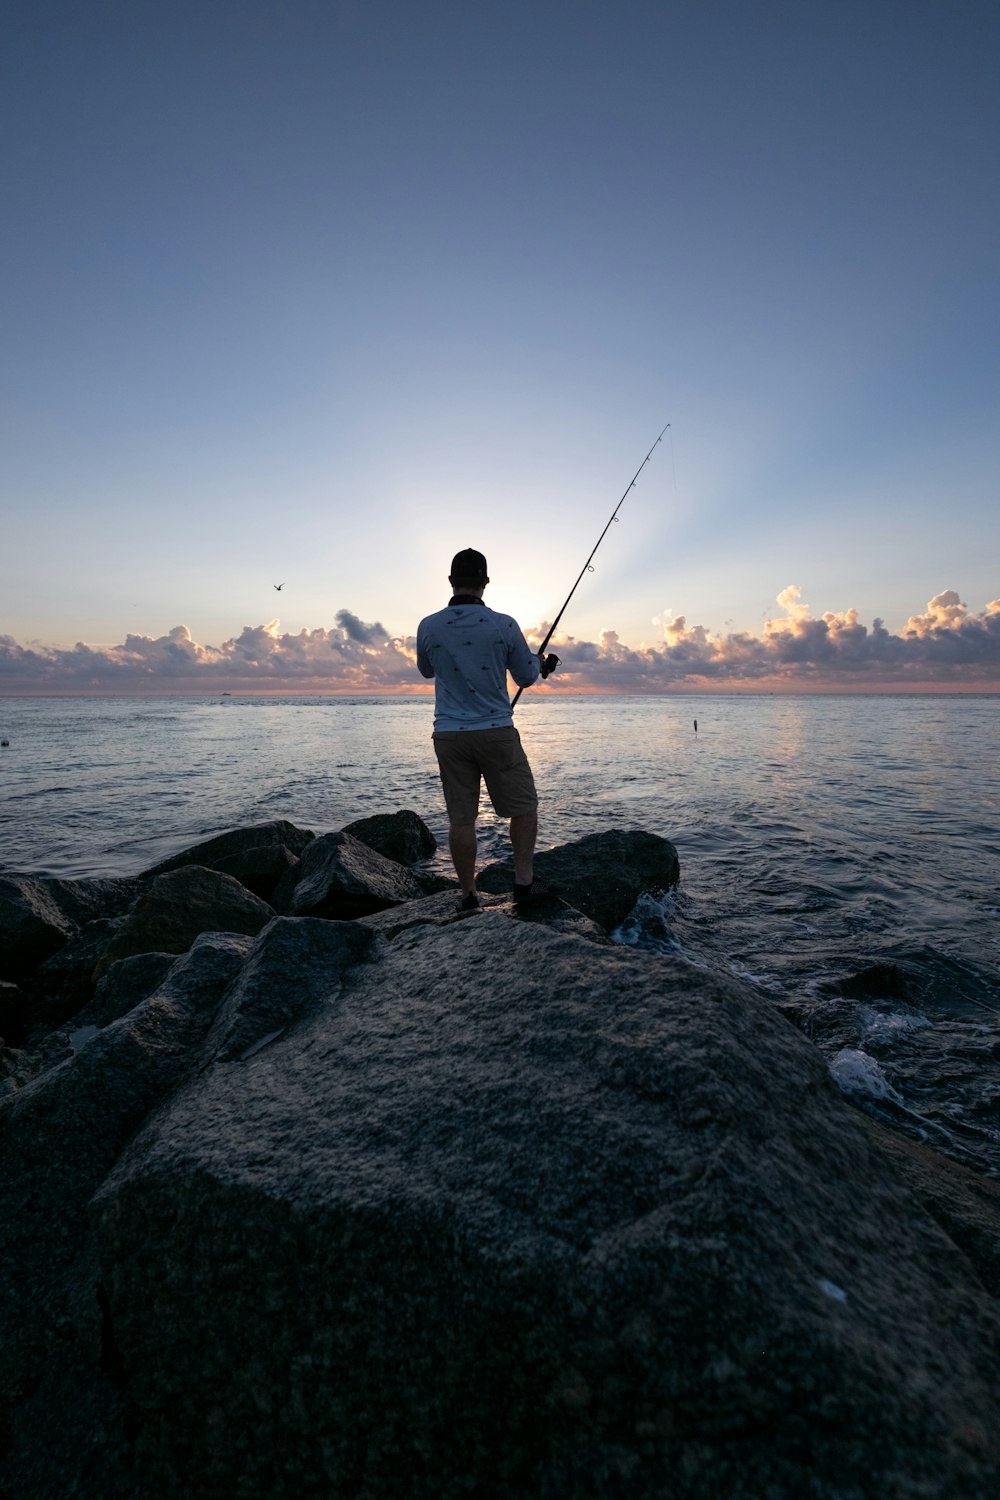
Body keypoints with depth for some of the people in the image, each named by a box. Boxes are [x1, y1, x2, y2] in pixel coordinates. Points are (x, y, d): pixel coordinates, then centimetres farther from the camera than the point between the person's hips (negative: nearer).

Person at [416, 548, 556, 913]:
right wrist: (539, 662, 26)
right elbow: (526, 678, 5)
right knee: (524, 806, 13)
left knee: (460, 818, 7)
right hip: (496, 732, -2)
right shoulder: (504, 625, -7)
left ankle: (468, 894, 16)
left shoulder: (428, 627, -2)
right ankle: (524, 881, 14)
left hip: (449, 734, 3)